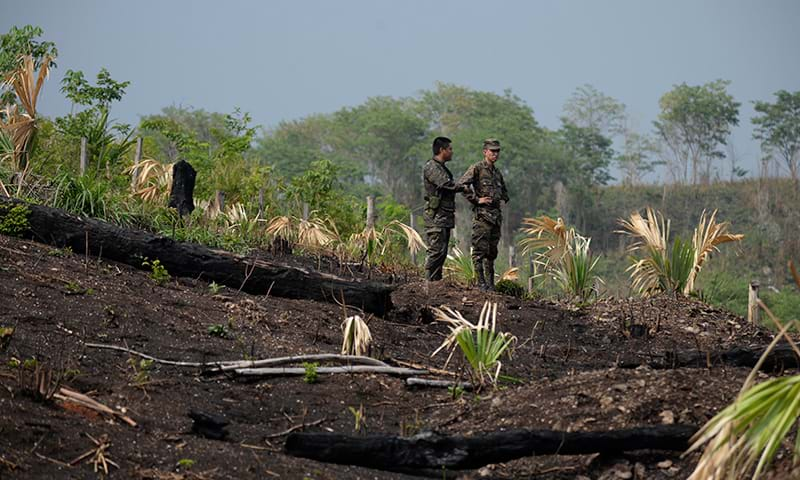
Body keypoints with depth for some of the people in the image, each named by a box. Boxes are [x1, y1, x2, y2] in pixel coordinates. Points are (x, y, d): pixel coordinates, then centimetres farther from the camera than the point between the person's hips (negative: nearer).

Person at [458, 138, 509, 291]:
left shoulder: (497, 172, 17)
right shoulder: (477, 169, -6)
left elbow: (504, 190, 34)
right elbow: (461, 185, -17)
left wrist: (503, 200, 14)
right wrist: (476, 199, -17)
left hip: (496, 215, 8)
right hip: (482, 214, -8)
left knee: (492, 251, 11)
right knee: (480, 249, -8)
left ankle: (490, 283, 16)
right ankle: (481, 282, -8)